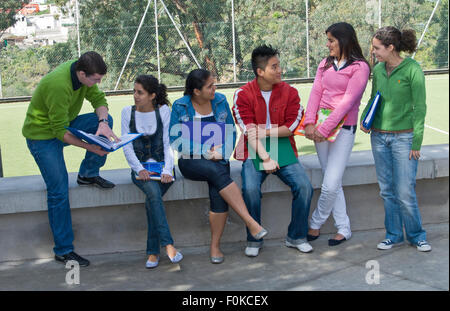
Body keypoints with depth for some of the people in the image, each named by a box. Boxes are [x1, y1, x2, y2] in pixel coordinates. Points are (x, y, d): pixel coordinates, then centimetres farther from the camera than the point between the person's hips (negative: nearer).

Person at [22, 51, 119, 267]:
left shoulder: (83, 70, -11)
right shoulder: (58, 86, -34)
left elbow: (98, 99, -5)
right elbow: (60, 131, -29)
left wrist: (103, 122, -25)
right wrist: (90, 147, -32)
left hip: (63, 124, 7)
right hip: (43, 135, -7)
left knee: (105, 120, -14)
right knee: (59, 191, -11)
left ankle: (88, 174, 3)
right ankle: (63, 250, 0)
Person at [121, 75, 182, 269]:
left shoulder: (163, 111, 3)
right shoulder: (128, 112, 6)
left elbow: (169, 143, -3)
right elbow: (127, 147, 1)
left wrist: (167, 170, -18)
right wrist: (139, 169, -15)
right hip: (140, 168, 1)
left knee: (152, 199, -29)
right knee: (153, 192, -32)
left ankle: (153, 251, -21)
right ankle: (168, 245, -36)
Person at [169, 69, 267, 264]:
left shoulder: (220, 101, 5)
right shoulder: (180, 107, -2)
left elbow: (231, 132, 10)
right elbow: (176, 140, -4)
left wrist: (221, 152, -9)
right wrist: (204, 153, -13)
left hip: (218, 159, 2)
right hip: (191, 161, -2)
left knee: (218, 193, -28)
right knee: (217, 171, -35)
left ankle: (215, 246, -16)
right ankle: (250, 223, -38)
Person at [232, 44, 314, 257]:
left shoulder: (289, 92, 1)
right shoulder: (244, 94, -4)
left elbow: (290, 128, -4)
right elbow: (249, 132, -12)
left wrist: (264, 132, -13)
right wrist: (265, 158, -21)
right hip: (254, 151, -2)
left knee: (304, 186, -18)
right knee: (250, 189, -27)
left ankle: (296, 237, 4)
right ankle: (254, 240, -6)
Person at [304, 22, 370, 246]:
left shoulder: (359, 67, -5)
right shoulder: (325, 64, 13)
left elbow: (347, 102, -14)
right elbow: (316, 93, 3)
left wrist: (324, 128, -19)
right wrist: (310, 123, -11)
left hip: (343, 128, -6)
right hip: (321, 128, 6)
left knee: (330, 184, -9)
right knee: (332, 183, 9)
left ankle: (315, 223, 13)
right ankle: (343, 229, 19)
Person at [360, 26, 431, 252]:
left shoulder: (412, 69, -10)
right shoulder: (378, 69, 6)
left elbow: (419, 107, -9)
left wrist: (416, 142, -10)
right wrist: (364, 119, 0)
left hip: (403, 137, -5)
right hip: (379, 136, 5)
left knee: (405, 191, -3)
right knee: (387, 190, 9)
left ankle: (416, 235, 16)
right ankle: (394, 235, 22)